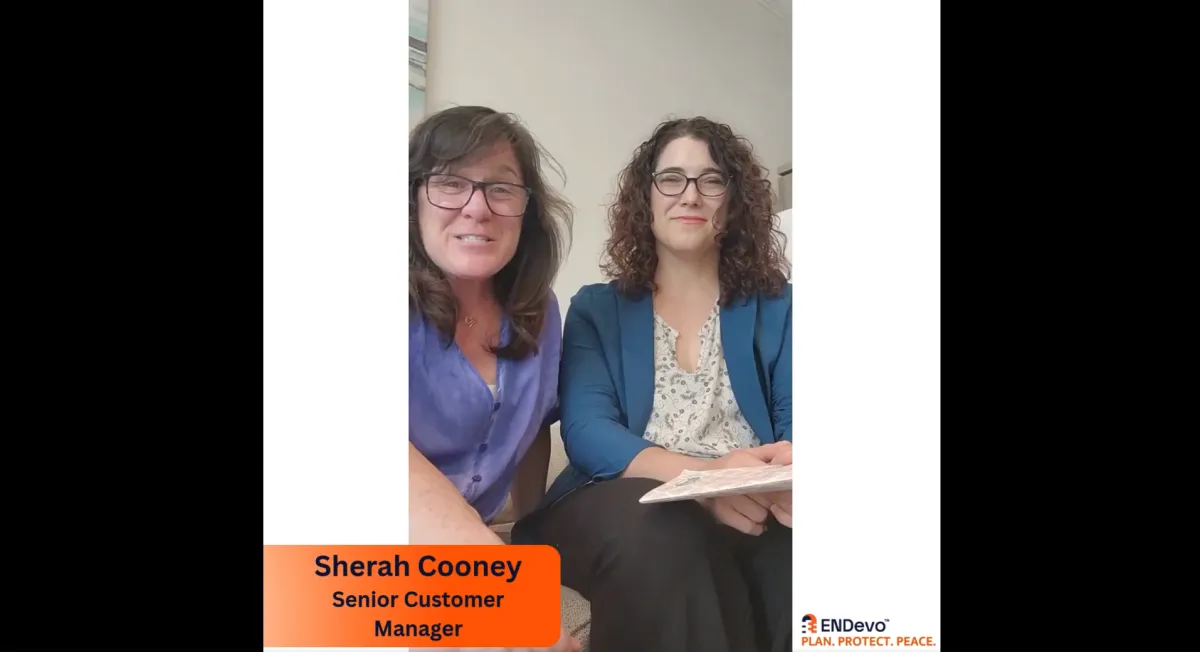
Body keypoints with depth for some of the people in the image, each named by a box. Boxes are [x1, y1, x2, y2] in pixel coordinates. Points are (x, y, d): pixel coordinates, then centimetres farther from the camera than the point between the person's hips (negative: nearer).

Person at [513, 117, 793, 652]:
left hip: (754, 503, 1)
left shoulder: (775, 308, 16)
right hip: (629, 497, 0)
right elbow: (586, 430, -3)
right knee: (660, 540, -38)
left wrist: (791, 468, -25)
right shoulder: (596, 308, 13)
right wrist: (702, 475, -24)